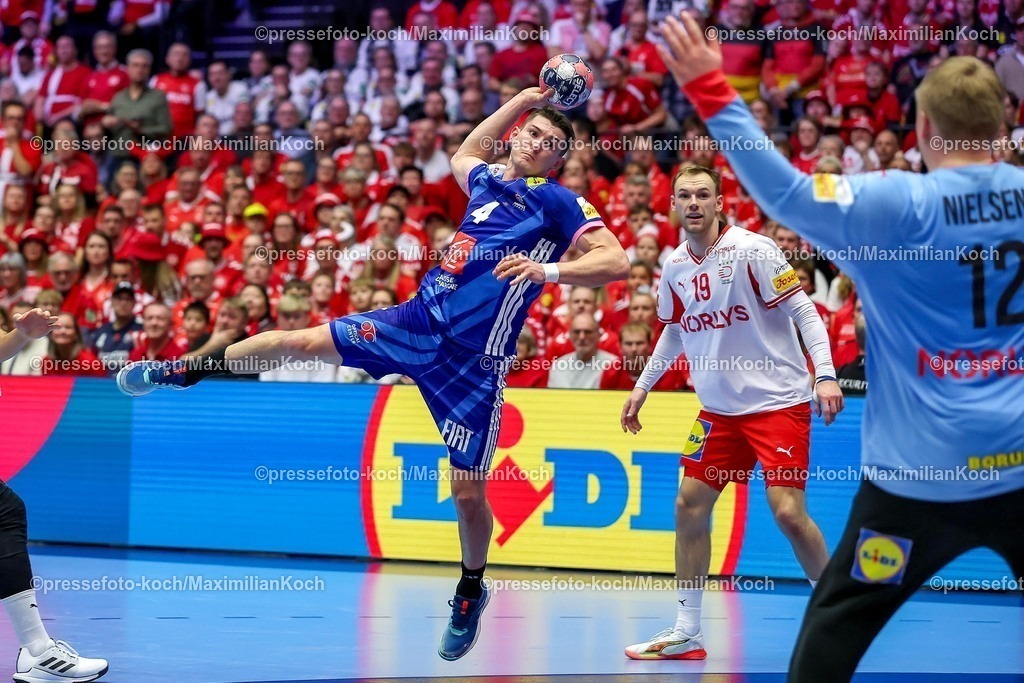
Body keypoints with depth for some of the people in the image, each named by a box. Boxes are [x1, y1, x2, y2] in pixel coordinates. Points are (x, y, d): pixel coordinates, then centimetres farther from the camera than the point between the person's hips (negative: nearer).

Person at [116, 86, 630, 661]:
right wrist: (523, 98, 32)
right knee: (303, 342, 1)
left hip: (474, 362, -5)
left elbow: (617, 261, -16)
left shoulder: (558, 201, -5)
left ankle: (471, 591, 23)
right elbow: (463, 154, 38)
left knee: (468, 491, -2)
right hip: (418, 321, 5)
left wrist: (549, 269, -30)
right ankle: (184, 372, 18)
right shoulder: (488, 179, 12)